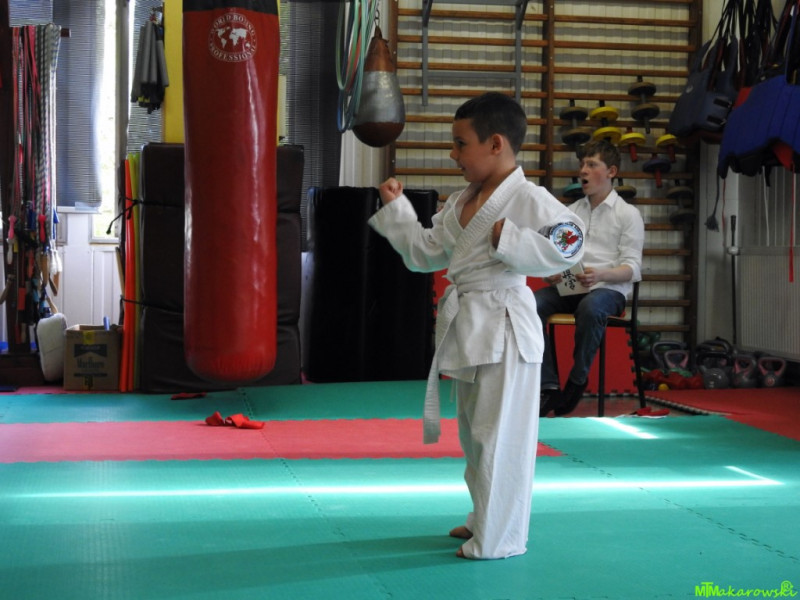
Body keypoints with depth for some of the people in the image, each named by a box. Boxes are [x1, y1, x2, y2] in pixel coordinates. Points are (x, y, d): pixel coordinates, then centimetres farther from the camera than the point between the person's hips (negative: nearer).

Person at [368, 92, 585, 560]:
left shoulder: (527, 199, -14)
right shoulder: (461, 203, 13)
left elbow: (567, 246, -24)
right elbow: (426, 253, 19)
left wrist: (508, 239, -26)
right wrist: (396, 206, 14)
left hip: (503, 328, -9)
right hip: (466, 325, 10)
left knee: (500, 435, -2)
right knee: (474, 431, 20)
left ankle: (499, 538, 10)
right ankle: (486, 519, 37)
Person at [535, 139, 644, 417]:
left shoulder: (628, 214, 5)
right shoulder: (571, 211, 20)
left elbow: (633, 268, -3)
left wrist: (601, 275, -23)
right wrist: (551, 271, -7)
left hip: (609, 288, -4)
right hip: (568, 286, 5)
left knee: (590, 307, -40)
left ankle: (576, 383, -20)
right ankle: (549, 387, -22)